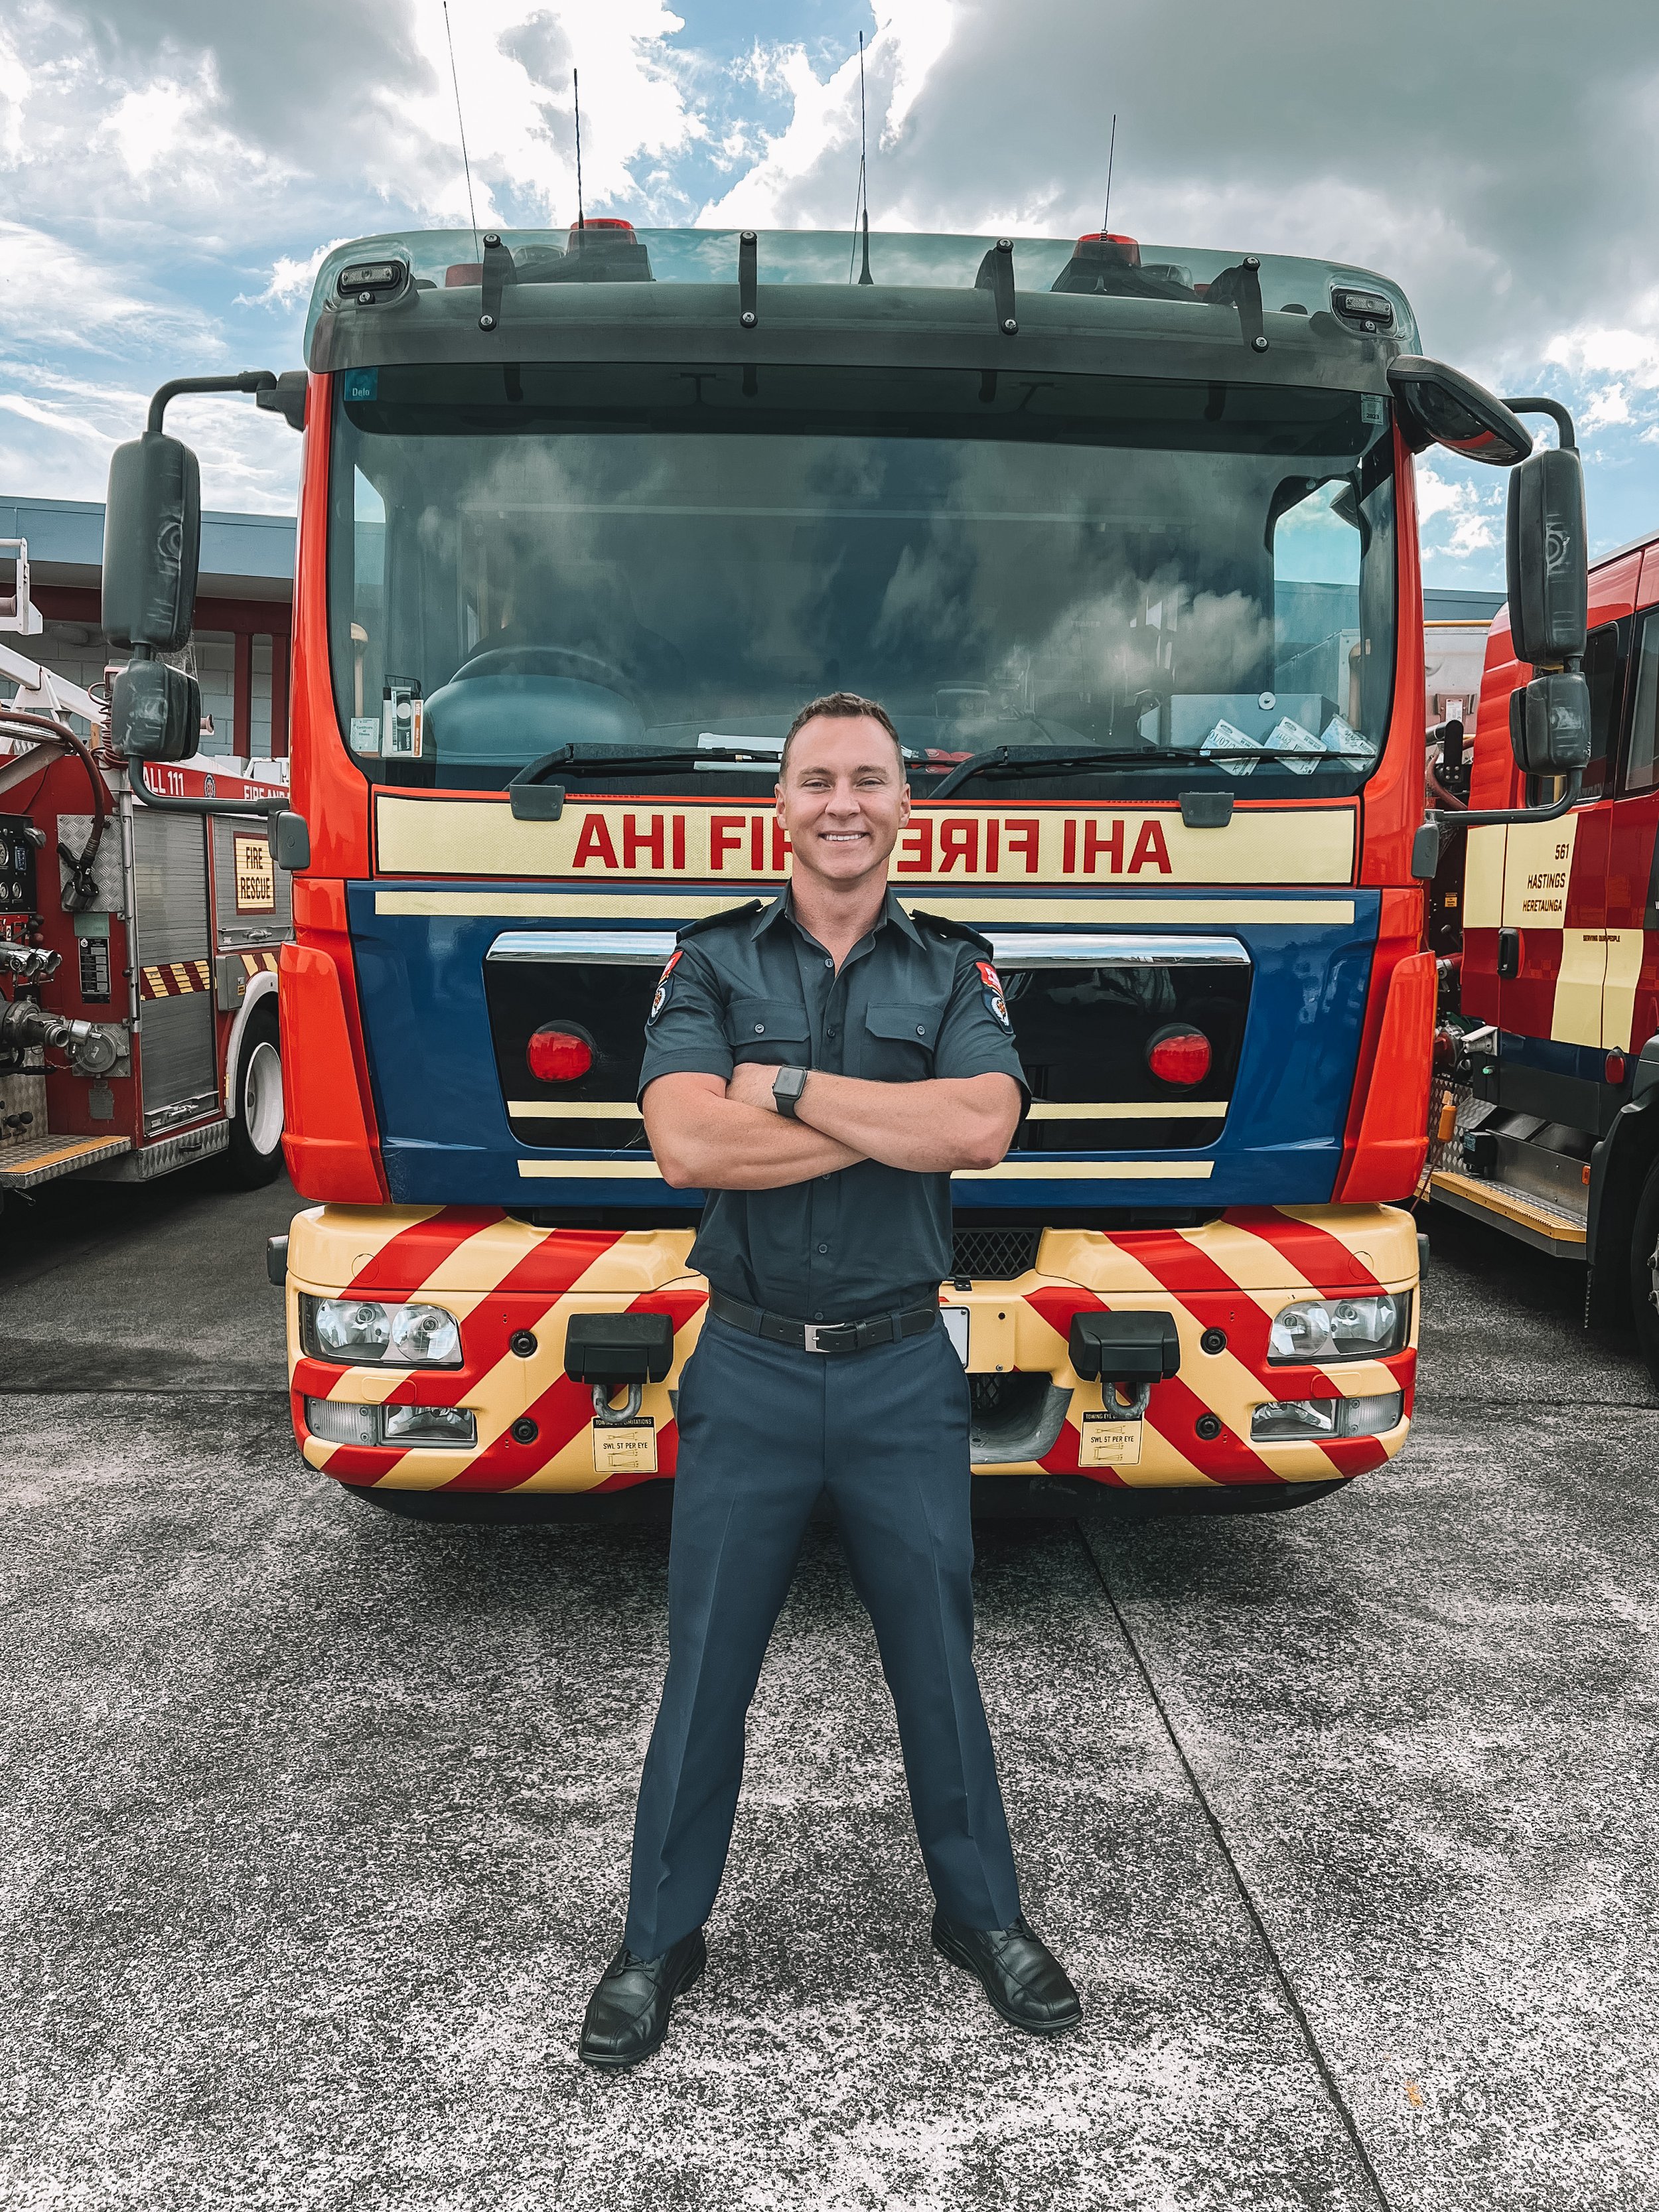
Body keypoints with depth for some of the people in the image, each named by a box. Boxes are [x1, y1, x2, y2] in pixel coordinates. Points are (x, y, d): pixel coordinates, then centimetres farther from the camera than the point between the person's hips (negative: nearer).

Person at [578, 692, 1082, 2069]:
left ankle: (983, 1913, 36)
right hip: (749, 1371, 0)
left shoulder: (956, 972, 2)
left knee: (939, 1658, 14)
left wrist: (784, 1086, -16)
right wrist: (905, 1118, -15)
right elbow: (688, 1144, -17)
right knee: (706, 1670, 11)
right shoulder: (711, 964, 0)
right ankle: (661, 1938, 31)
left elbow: (983, 1128, -17)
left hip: (904, 1373, 1)